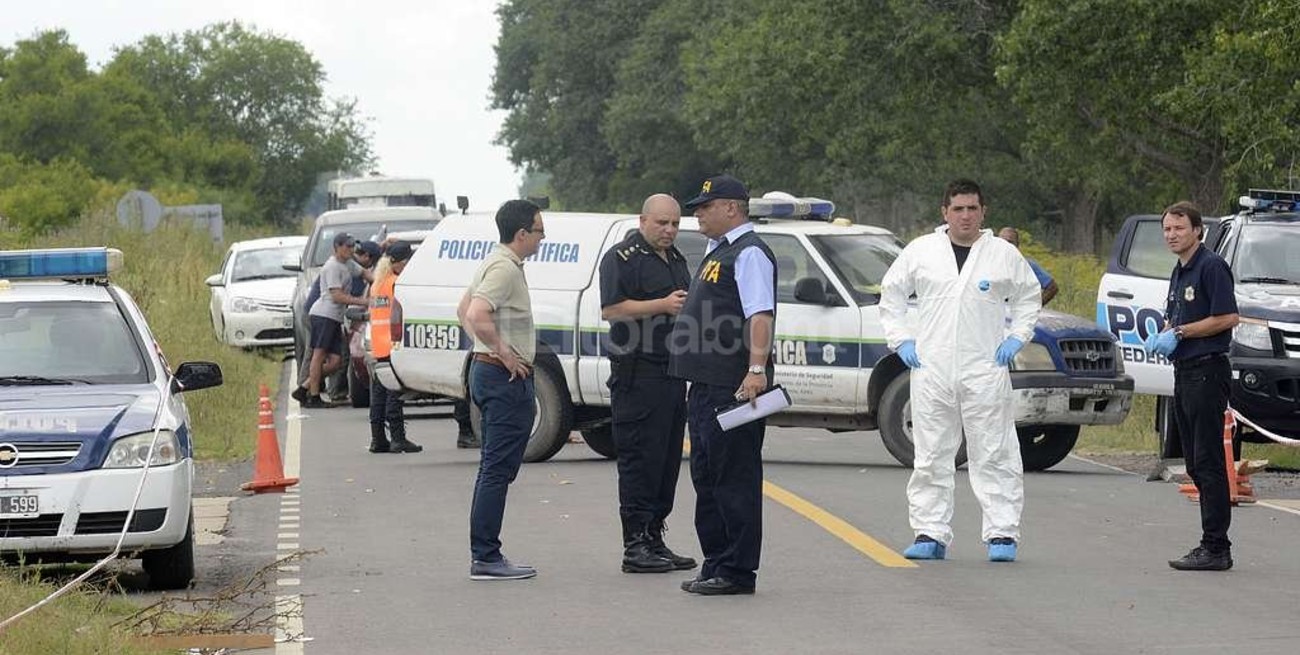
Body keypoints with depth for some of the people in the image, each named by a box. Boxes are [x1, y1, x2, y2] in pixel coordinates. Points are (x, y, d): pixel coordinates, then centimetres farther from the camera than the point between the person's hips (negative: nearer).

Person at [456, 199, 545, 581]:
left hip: (490, 373, 11)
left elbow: (463, 309, 27)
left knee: (494, 470, 13)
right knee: (497, 470, -9)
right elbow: (476, 316, -29)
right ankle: (486, 558, -9)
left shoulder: (499, 264, 16)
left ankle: (485, 555, 16)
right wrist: (504, 353, -21)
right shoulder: (504, 269, -16)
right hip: (506, 377, -11)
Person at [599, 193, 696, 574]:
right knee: (640, 460, -8)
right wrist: (662, 306, -19)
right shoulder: (623, 258, -5)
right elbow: (610, 310, -16)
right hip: (638, 374, -9)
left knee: (668, 460, 9)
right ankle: (636, 546, -7)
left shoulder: (677, 259, 22)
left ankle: (654, 540, 15)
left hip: (674, 373, 9)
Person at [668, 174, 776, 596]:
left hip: (734, 388, -11)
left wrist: (757, 368, -32)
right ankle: (715, 565, 22)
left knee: (733, 480, -6)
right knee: (707, 478, 15)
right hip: (705, 386, 11)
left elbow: (761, 315, -23)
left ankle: (736, 572, -2)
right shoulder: (717, 251, 20)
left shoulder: (748, 253, -11)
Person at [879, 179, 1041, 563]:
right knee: (930, 457, 4)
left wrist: (1016, 337, 6)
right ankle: (930, 533, 9)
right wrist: (900, 339, 5)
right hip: (931, 369, 1)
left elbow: (1029, 297, 18)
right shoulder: (921, 251, 6)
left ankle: (1002, 534, 0)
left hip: (986, 370, -1)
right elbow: (891, 294, 15)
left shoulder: (1004, 255, 6)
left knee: (994, 455, -2)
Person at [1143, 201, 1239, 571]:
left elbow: (1228, 318, -18)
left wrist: (1179, 333, -15)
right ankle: (1213, 545, 14)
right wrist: (1159, 338, 6)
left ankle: (1216, 548, -10)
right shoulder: (1179, 273, 19)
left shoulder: (1211, 267, -10)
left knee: (1209, 463, -10)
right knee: (1196, 464, 10)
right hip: (1184, 373, 10)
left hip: (1207, 371, -10)